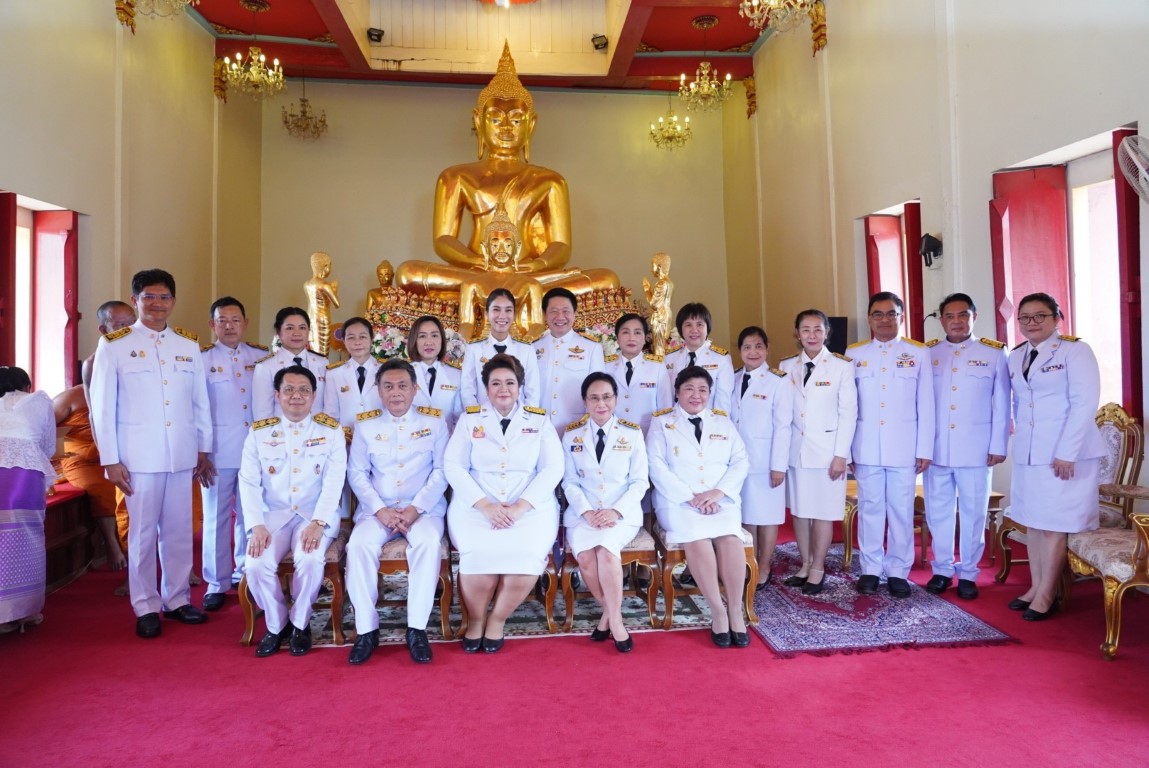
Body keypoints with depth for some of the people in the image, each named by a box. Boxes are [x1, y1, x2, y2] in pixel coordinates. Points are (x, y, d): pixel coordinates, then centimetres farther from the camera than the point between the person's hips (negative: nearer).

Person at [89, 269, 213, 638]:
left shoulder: (189, 344, 8)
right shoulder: (113, 345, -1)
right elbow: (102, 407, -2)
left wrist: (204, 449, 10)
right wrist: (110, 460, -5)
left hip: (182, 454, 3)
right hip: (139, 455, -3)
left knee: (179, 530, 10)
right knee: (143, 532, 5)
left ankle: (177, 598, 23)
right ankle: (146, 607, 18)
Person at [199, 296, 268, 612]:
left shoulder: (262, 357, 6)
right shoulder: (201, 359, 0)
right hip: (217, 451, -2)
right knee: (217, 517, 5)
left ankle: (245, 573, 26)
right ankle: (217, 583, 17)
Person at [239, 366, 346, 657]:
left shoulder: (331, 431, 1)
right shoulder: (259, 432, 6)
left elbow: (334, 482, -8)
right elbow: (248, 482, 0)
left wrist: (318, 523, -21)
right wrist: (257, 525, -15)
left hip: (317, 515, -2)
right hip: (273, 514, 2)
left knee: (310, 559, -30)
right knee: (256, 564, -24)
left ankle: (300, 623, -1)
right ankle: (276, 624, 4)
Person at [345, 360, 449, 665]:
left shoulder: (434, 421, 4)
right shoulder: (365, 425, 8)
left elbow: (441, 471, 0)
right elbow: (357, 473, 5)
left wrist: (416, 508, -13)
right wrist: (380, 510, -11)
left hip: (424, 507, -1)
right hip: (378, 508, 2)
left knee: (428, 543, -33)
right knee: (359, 545, -28)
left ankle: (417, 628, -24)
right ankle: (367, 629, -15)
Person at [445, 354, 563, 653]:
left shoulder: (539, 420, 10)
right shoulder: (469, 418, 11)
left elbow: (553, 468, 1)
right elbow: (453, 466, 1)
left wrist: (520, 507, -13)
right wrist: (485, 505, -13)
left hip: (530, 507, 0)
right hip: (476, 505, 0)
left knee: (527, 558, -29)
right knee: (479, 557, -29)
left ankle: (497, 619, 1)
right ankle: (475, 619, 4)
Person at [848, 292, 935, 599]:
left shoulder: (918, 353, 4)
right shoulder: (854, 354, 7)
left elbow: (925, 404, 3)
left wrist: (924, 449, -1)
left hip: (904, 447, -1)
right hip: (866, 447, 1)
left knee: (901, 510, 3)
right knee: (870, 509, 7)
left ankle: (898, 571, 16)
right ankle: (871, 569, 17)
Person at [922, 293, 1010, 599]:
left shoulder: (994, 353, 3)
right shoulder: (928, 353, 6)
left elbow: (1001, 404, 2)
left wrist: (998, 445, -2)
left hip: (976, 450, -1)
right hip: (935, 449, 2)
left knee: (973, 513, 6)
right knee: (938, 512, 8)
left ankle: (967, 573, 19)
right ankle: (942, 570, 22)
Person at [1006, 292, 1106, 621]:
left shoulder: (1075, 350, -6)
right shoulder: (1015, 357, 12)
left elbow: (1085, 402, -13)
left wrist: (1066, 452, -17)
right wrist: (1019, 435, 5)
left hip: (1066, 452, -6)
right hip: (1028, 452, 6)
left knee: (1055, 524, -2)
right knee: (1033, 520, 9)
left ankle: (1046, 594, 7)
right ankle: (1035, 586, 19)